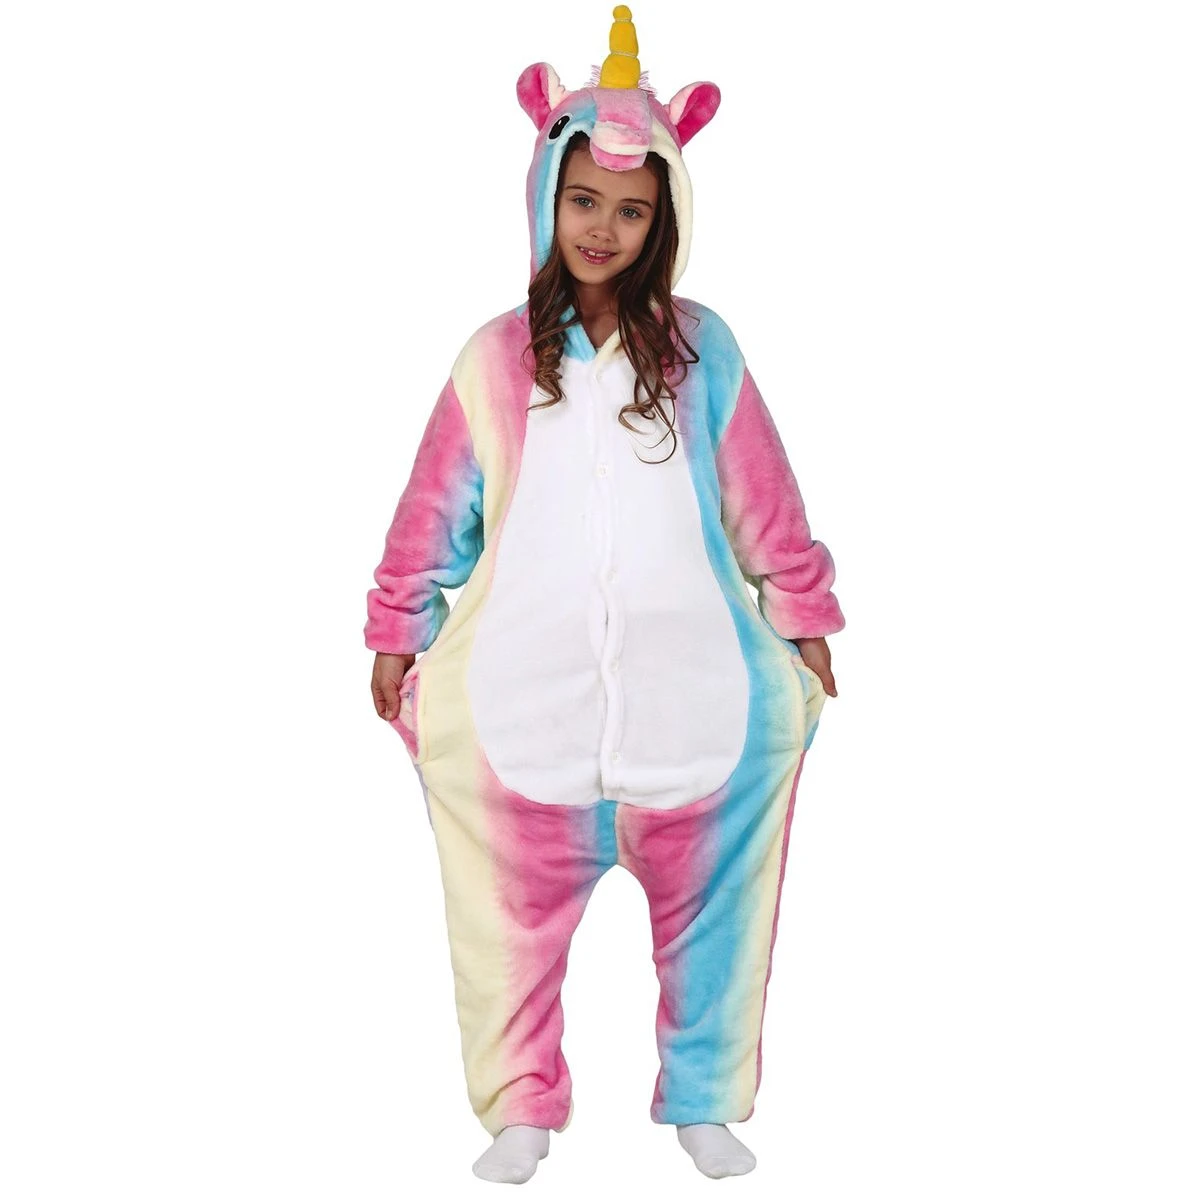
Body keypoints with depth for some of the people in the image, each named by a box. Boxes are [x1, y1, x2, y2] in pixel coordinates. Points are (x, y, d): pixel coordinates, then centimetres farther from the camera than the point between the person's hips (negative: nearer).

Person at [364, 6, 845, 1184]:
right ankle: (522, 1108, 26)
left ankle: (703, 1099, 28)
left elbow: (762, 499, 5)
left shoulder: (700, 350, -1)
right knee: (518, 911, 9)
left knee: (705, 907, 9)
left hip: (691, 688, 0)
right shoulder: (497, 358, 0)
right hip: (525, 692, 0)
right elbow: (435, 509, 5)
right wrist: (398, 635, 8)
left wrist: (804, 618, 9)